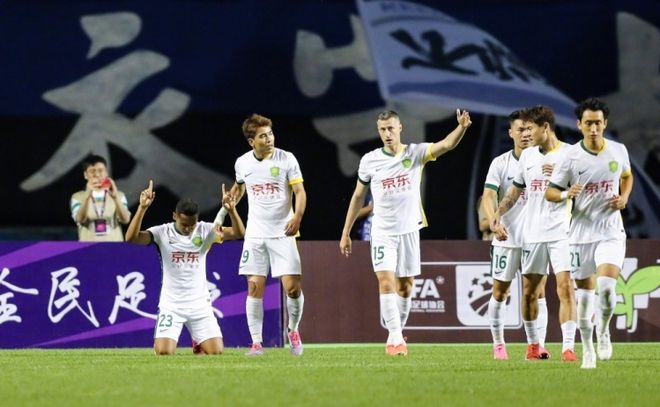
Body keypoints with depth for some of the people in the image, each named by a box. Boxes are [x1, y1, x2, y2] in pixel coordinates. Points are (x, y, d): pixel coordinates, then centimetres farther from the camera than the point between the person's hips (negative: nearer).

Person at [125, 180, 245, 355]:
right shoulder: (162, 233, -8)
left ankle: (198, 342, 29)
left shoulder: (205, 231, -3)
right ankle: (162, 339, 21)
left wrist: (231, 210, -31)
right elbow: (131, 237, -22)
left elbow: (238, 233, -13)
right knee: (163, 351, -18)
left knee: (216, 351, -9)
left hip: (200, 303, 2)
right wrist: (142, 208, -33)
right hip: (171, 304, -2)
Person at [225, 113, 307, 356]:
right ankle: (256, 342, 2)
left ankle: (293, 330, 17)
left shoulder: (287, 160, -5)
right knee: (255, 287, -3)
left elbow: (300, 191, -7)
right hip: (255, 234, 2)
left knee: (292, 287, -9)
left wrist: (297, 217, -23)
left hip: (283, 233, -2)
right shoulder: (242, 163, 4)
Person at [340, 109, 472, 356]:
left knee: (405, 287, 8)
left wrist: (462, 127, -41)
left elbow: (446, 144, -20)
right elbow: (358, 197, 9)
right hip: (383, 232, -1)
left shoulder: (415, 154, -4)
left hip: (409, 231, 1)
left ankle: (395, 335, 22)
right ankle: (395, 338, -18)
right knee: (386, 282, -15)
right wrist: (346, 233, 10)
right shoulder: (369, 161, -1)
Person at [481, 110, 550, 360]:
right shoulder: (500, 163, 1)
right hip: (507, 237, 0)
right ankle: (498, 344, 15)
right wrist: (493, 222, -25)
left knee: (538, 290, -5)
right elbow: (488, 196, -7)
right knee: (500, 291, 5)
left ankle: (539, 344, -6)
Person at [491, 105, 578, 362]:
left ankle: (568, 347, -15)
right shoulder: (528, 155, 12)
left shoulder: (569, 154, -4)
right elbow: (515, 191, 22)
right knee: (529, 291, 9)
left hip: (561, 232, -5)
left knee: (565, 287, -14)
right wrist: (497, 217, 14)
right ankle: (533, 344, 23)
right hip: (532, 233, 5)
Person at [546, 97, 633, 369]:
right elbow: (549, 192, -1)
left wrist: (624, 198, 3)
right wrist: (566, 194, -23)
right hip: (581, 232, 0)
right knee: (585, 294, 4)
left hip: (611, 232, 0)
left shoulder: (618, 151, 1)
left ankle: (603, 330, 10)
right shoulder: (571, 156, -6)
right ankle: (587, 351, 20)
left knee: (607, 287, -19)